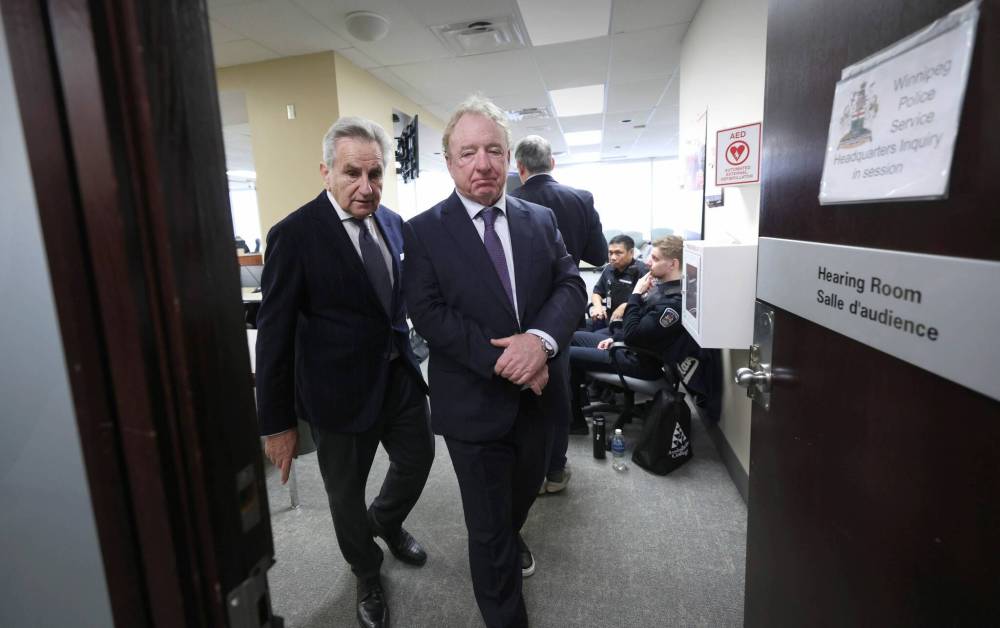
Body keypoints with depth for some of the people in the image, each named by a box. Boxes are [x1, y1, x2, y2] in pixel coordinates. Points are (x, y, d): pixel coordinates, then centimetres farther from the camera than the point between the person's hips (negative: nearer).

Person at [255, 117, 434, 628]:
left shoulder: (393, 223, 0)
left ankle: (387, 522, 54)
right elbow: (274, 335, -13)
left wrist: (407, 350, 11)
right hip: (341, 391, -5)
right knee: (346, 493, 15)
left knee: (418, 460, 20)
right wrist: (276, 422, -9)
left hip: (400, 376, 5)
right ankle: (367, 575, 46)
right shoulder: (294, 235, -16)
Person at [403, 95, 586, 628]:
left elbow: (571, 285, -4)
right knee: (487, 526, 11)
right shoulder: (424, 231, -8)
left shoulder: (541, 220, 3)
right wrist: (502, 360, -23)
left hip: (537, 395, 5)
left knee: (524, 488, 29)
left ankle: (510, 537, 63)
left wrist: (541, 338, -23)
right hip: (475, 401, -4)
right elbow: (428, 313, -16)